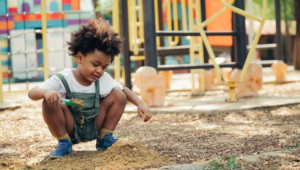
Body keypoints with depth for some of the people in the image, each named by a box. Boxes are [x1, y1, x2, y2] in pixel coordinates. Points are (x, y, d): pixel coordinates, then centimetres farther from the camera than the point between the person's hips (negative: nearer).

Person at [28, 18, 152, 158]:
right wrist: (46, 92, -52)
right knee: (50, 102, -32)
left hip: (93, 129, 4)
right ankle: (64, 143, -10)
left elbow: (124, 90, 3)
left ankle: (105, 138, 3)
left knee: (118, 95, -10)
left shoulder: (104, 80, -6)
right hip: (69, 129, -4)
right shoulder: (63, 79, -20)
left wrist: (140, 104, -17)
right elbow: (32, 93, -27)